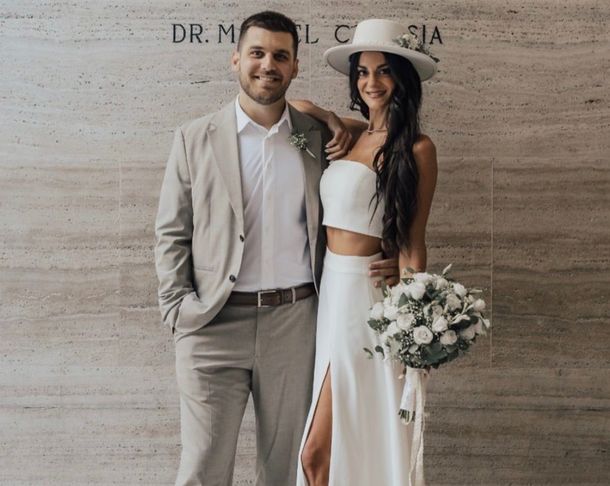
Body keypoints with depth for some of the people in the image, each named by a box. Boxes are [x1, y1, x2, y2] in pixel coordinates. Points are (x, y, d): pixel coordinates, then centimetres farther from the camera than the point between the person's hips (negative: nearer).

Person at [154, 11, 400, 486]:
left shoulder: (320, 137, 6)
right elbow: (171, 234, 4)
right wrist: (178, 310, -5)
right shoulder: (195, 138, 3)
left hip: (295, 322, 1)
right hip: (214, 323, -1)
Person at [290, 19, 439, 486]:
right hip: (328, 289, 7)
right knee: (328, 446, 13)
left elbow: (412, 242, -8)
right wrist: (331, 119, 9)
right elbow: (292, 105, 28)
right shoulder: (352, 135, 11)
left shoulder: (416, 147, -7)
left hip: (364, 295, -7)